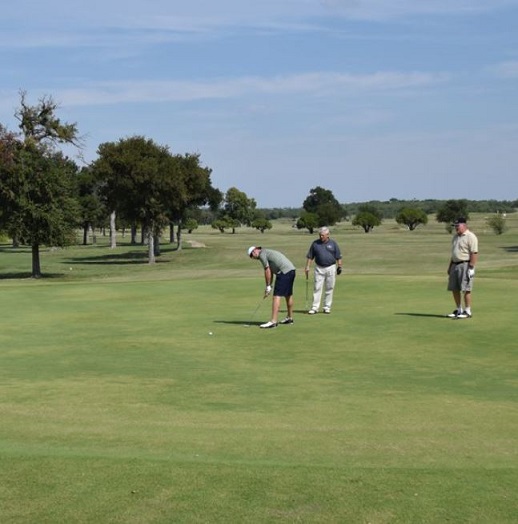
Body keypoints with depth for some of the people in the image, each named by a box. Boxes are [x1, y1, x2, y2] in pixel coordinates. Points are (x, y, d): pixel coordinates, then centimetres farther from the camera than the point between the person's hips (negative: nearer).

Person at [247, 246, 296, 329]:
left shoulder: (262, 254, -3)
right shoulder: (267, 252, 26)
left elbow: (267, 271, -5)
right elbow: (271, 272, 24)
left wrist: (268, 286, 2)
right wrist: (269, 286, 18)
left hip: (284, 272, -10)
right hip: (291, 270, 10)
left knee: (277, 296, -13)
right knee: (288, 295, 21)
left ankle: (273, 321, -18)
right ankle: (290, 318, 35)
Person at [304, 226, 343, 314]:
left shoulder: (333, 243, 3)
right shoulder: (315, 243, 3)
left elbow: (338, 257, 6)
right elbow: (309, 257, 6)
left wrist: (339, 267, 0)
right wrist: (307, 267, 0)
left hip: (331, 268, 0)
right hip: (319, 268, 0)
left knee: (329, 288, 4)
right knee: (317, 288, -4)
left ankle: (327, 307, 12)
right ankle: (315, 307, -3)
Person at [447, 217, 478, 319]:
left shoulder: (470, 237, -10)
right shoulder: (455, 236, 17)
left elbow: (474, 253, -16)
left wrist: (471, 268, -21)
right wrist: (450, 266, 20)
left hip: (465, 265, -8)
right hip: (455, 265, 8)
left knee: (465, 289, -7)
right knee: (454, 289, 8)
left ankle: (467, 311, -1)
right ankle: (458, 310, 17)